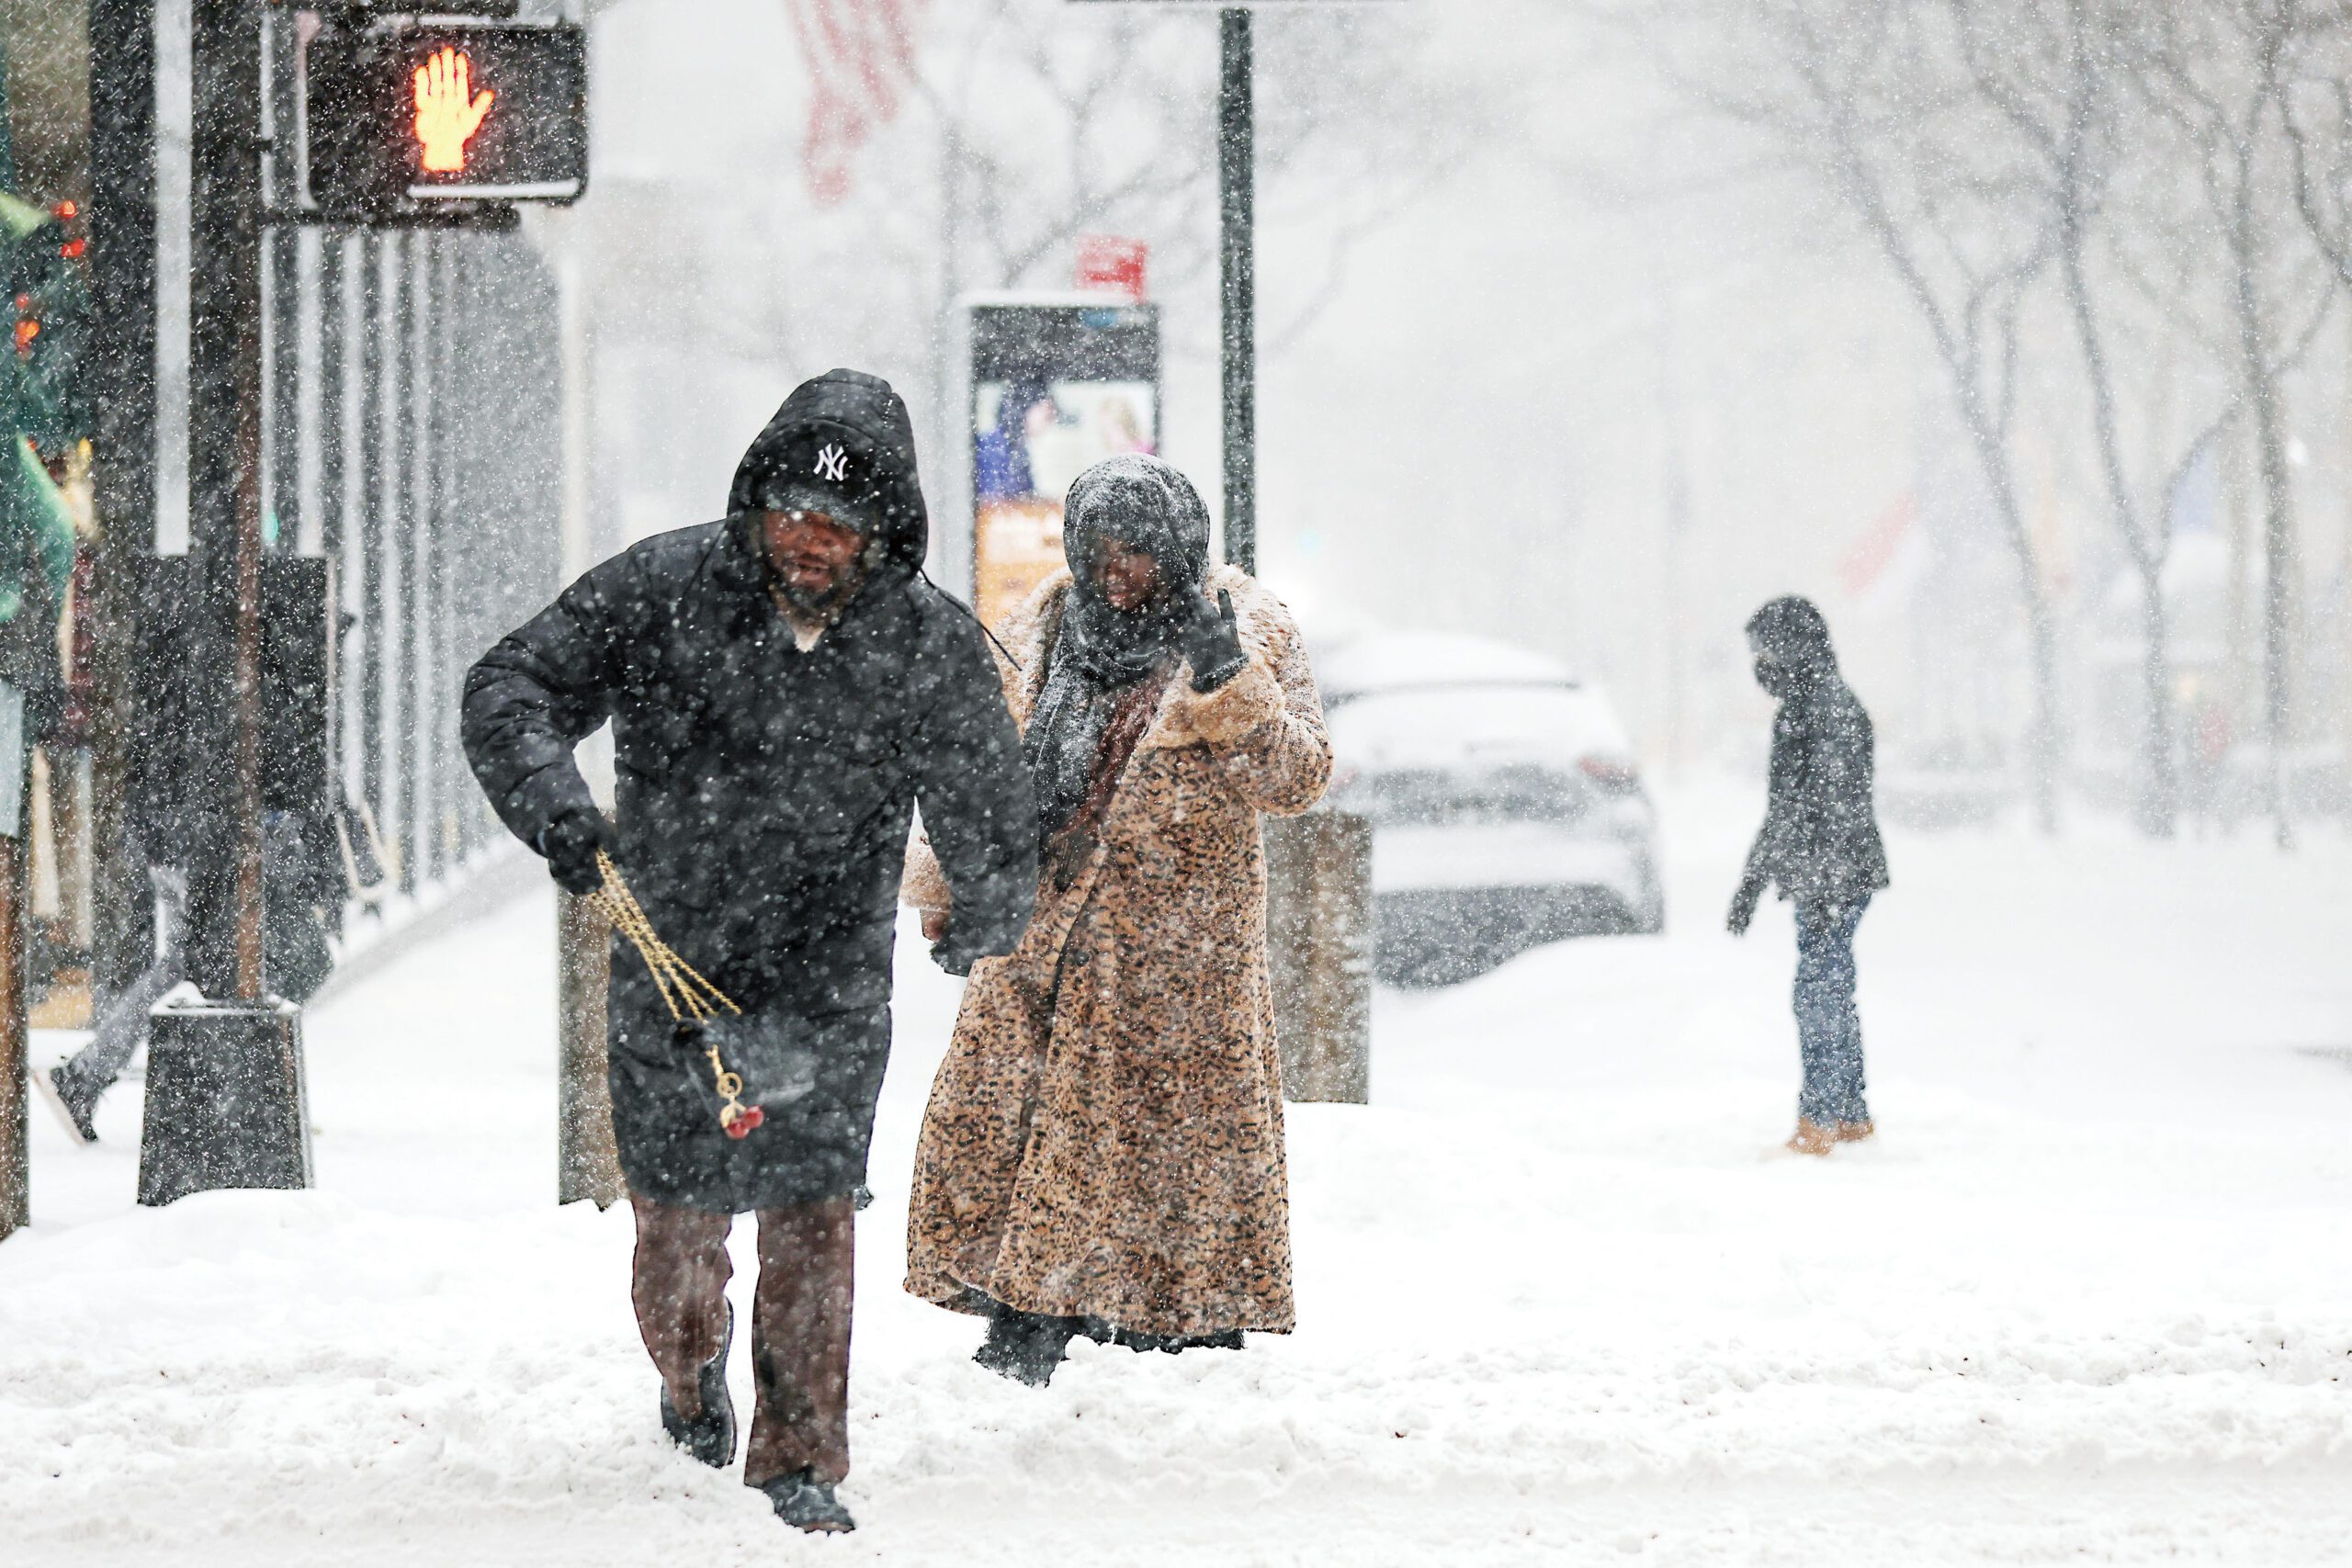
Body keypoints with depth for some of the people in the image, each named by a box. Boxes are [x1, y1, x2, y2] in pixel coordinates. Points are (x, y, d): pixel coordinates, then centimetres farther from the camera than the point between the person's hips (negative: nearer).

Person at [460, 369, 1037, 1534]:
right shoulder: (661, 589, -11)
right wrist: (550, 795, -27)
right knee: (677, 1211, 10)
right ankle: (690, 1360, 43)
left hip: (828, 981, -1)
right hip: (669, 960, 1)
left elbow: (988, 816, 5)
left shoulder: (932, 647, -9)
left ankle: (799, 1459, 4)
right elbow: (511, 686, -11)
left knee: (810, 1211, -10)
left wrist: (987, 919, 0)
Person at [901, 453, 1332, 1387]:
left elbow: (1299, 781, -11)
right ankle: (1024, 1332, 9)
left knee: (1171, 1129, -3)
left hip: (1174, 938, -5)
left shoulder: (1246, 633, -3)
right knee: (1000, 1112, 1)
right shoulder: (1043, 629, 9)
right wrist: (950, 883, 13)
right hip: (1044, 926, 5)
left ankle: (1191, 1334, 7)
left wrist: (1231, 688, -26)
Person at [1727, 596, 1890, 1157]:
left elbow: (1837, 796, -20)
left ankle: (1818, 1122, -11)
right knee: (1831, 995, 14)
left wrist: (1826, 879, -25)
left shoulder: (1831, 704, -13)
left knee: (1820, 994, -11)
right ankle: (1851, 1116, 20)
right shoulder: (1799, 706, 18)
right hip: (1817, 881, 10)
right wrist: (1753, 879, 30)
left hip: (1837, 878, -10)